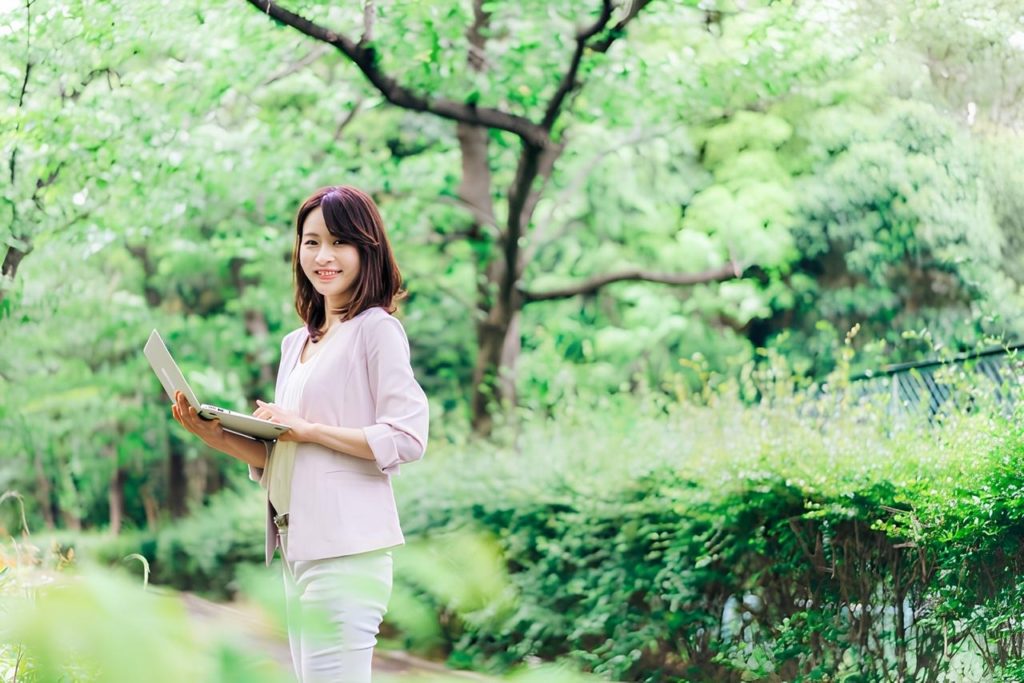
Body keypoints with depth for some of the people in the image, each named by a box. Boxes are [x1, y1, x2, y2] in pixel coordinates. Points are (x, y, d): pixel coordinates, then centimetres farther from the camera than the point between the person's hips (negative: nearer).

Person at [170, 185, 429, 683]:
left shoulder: (376, 328, -4)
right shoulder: (296, 343, 19)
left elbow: (406, 439, -14)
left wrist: (307, 428, -13)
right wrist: (211, 433, 4)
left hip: (345, 547, -8)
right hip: (298, 547, 8)